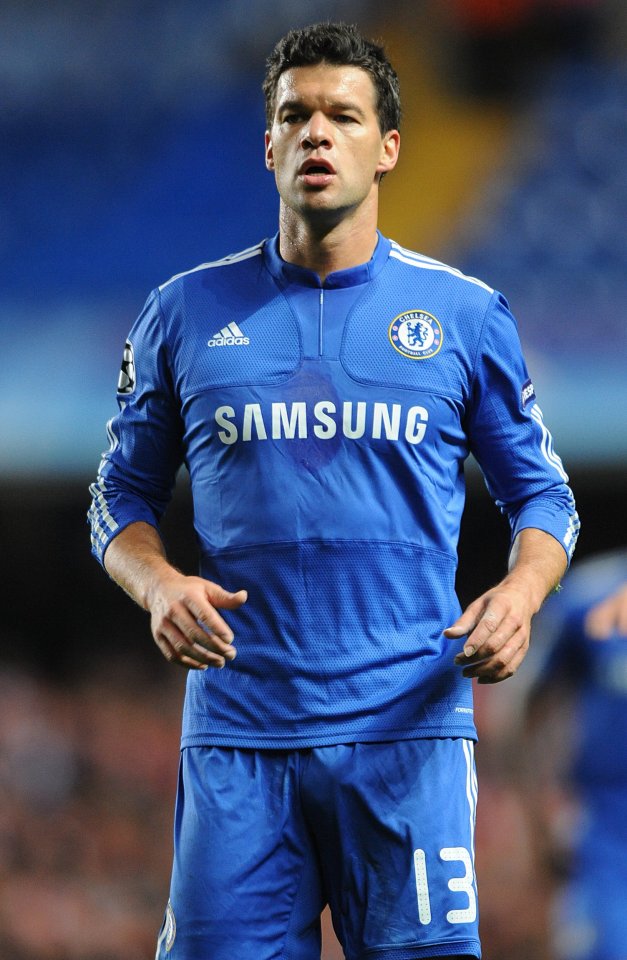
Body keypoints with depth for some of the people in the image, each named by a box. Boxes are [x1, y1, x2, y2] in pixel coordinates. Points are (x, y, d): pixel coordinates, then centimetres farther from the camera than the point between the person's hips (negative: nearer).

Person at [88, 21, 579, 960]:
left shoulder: (466, 314, 8)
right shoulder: (186, 313, 10)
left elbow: (541, 493, 14)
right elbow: (122, 495, 15)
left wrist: (521, 593, -7)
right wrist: (158, 584, -7)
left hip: (408, 731, -1)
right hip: (238, 728, 1)